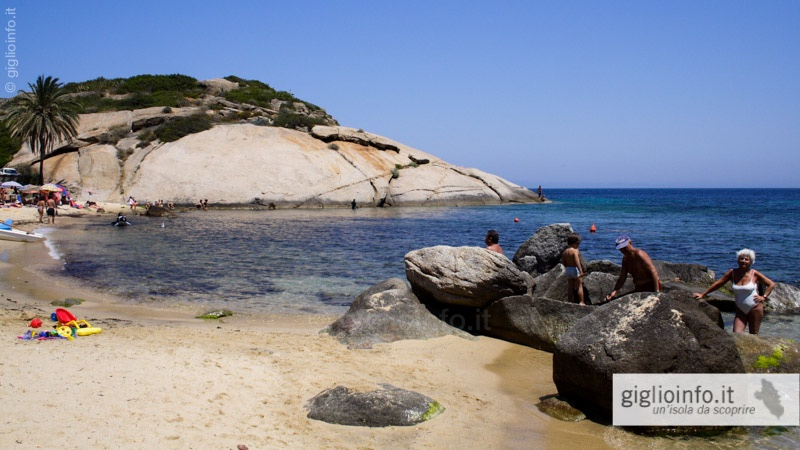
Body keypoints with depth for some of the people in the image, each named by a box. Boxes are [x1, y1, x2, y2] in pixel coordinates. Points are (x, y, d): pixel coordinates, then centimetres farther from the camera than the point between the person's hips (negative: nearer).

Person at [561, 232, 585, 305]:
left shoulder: (565, 251, 6)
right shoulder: (575, 250, -15)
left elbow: (563, 262, 8)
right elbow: (577, 261, -25)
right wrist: (581, 271, -27)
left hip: (568, 269, 7)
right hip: (575, 269, -7)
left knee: (570, 287, 12)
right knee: (579, 286, 1)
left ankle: (570, 302, 15)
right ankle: (581, 302, 1)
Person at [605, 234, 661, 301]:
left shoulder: (639, 254, -17)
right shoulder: (625, 259, 8)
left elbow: (653, 272, -23)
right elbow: (622, 278, 5)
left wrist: (657, 291, -29)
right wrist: (614, 292, -10)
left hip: (651, 287, -8)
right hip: (639, 288, 8)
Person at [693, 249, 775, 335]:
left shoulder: (754, 274, -5)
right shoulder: (732, 273, -1)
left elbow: (771, 284, 6)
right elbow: (718, 284, 5)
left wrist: (764, 297, -5)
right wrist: (703, 294, 4)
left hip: (755, 308, -2)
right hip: (740, 309, 2)